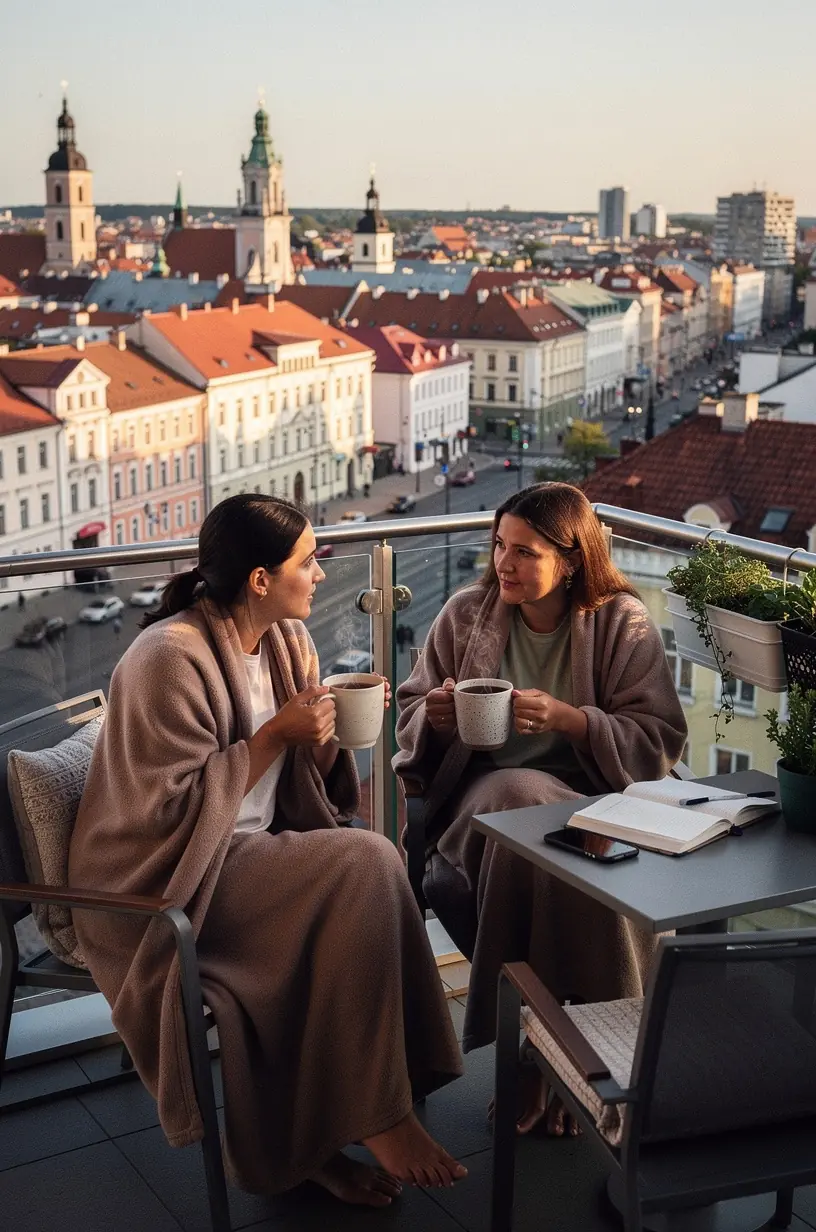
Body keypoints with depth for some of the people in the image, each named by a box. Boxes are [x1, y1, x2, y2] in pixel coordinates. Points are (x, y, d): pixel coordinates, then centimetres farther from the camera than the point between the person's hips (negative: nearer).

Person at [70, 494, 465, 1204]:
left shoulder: (287, 639, 7)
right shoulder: (170, 659, -18)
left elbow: (313, 781, 14)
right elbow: (173, 806, -21)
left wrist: (326, 731, -8)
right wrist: (275, 734, -20)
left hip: (248, 854, 8)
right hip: (166, 884, -8)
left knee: (366, 872, -21)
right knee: (364, 864, -25)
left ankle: (313, 1140, -9)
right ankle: (376, 1116, -12)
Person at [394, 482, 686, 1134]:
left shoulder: (623, 622, 0)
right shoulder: (465, 614, 6)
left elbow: (661, 742, -5)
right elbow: (411, 719, 14)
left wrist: (569, 719, -19)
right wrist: (435, 716, -10)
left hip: (593, 793, -1)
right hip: (486, 788, 1)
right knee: (524, 804, -35)